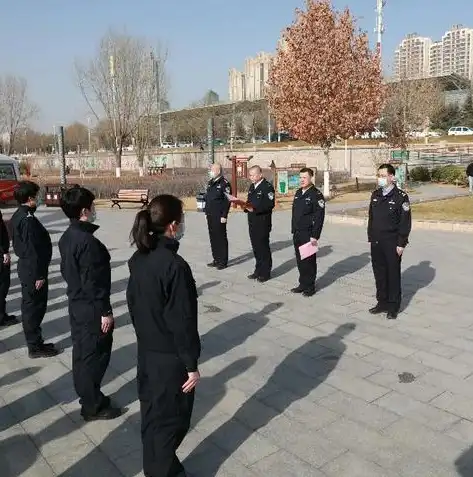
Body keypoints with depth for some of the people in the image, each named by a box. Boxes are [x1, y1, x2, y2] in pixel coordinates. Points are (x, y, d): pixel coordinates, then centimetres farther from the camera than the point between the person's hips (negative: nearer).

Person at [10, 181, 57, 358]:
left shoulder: (18, 216, 10)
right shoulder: (28, 220, -21)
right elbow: (33, 250, -23)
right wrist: (39, 275, -20)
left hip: (25, 267, 10)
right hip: (33, 271, -10)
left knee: (30, 306, 17)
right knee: (34, 307, 0)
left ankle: (35, 342, 29)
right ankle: (35, 347, 10)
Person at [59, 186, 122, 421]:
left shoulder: (67, 237, 5)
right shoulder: (88, 242, -25)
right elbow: (93, 281, -24)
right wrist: (105, 311, -17)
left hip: (77, 304, 10)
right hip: (91, 308, -10)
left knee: (82, 352, 19)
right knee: (95, 354, 3)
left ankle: (88, 396, 35)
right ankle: (93, 406, 16)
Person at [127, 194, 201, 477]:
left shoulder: (139, 258, -1)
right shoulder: (174, 265, -26)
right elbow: (182, 321, -23)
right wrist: (191, 364, -14)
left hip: (147, 351, 8)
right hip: (170, 357, -8)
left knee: (152, 412, 22)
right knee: (171, 418, 11)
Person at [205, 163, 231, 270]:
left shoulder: (224, 183, -10)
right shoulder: (210, 183, 14)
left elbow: (228, 201, -14)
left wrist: (224, 216, -17)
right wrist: (206, 212, 16)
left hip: (219, 217, -8)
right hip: (210, 216, 8)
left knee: (221, 238, 0)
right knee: (213, 238, 12)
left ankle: (223, 261, 9)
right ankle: (216, 259, 22)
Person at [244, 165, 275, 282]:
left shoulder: (267, 186, -11)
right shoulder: (252, 187, 16)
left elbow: (270, 204, -19)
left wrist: (255, 208, -25)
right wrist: (246, 206, -1)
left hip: (263, 223, -8)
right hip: (252, 222, 8)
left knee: (263, 247, 0)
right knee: (255, 247, 13)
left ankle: (265, 273, 10)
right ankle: (258, 271, 23)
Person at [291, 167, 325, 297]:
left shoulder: (316, 194, -11)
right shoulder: (298, 193, 13)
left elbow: (319, 217, -15)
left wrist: (315, 236, -18)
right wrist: (294, 230, 14)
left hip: (309, 234, -7)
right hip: (297, 233, 7)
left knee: (309, 260, 2)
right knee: (300, 260, 12)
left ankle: (310, 286, 13)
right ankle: (302, 284, 24)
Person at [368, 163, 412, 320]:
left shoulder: (401, 196, -9)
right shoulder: (375, 195, 9)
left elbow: (405, 222, -10)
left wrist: (401, 243, -13)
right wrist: (371, 237, 11)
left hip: (392, 243, -5)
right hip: (376, 243, 6)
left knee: (393, 275, 4)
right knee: (379, 274, 12)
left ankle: (393, 307, 16)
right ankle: (382, 302, 26)